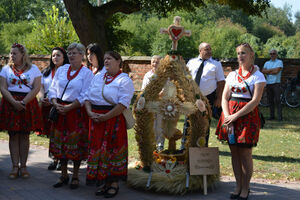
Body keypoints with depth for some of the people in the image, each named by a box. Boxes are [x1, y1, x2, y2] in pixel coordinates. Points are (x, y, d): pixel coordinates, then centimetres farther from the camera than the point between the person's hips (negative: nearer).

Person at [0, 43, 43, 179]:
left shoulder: (33, 69, 6)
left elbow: (36, 88, -3)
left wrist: (23, 102, -14)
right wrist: (14, 102, -14)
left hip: (28, 105, -1)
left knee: (24, 136, 2)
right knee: (13, 136, -1)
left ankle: (23, 166, 7)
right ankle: (15, 166, 4)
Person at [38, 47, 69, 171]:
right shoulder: (47, 72, 17)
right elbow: (41, 86, 13)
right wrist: (42, 98, -7)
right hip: (47, 106, 5)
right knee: (51, 133, 6)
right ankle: (54, 159, 14)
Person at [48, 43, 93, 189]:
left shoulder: (87, 73, -3)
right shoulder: (61, 70, 12)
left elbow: (84, 96, -10)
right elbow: (52, 89, 10)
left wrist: (68, 107, -16)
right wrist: (56, 104, -7)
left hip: (76, 111, -4)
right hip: (60, 111, 5)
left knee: (76, 144, -1)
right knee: (60, 143, 7)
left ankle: (75, 177, 11)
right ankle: (64, 176, 18)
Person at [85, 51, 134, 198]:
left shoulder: (124, 80, -6)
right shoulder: (98, 77, 15)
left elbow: (123, 104, -16)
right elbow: (88, 97, 13)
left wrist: (105, 117, -19)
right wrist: (90, 112, -6)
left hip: (114, 119, -6)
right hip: (96, 119, 6)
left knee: (113, 150, -2)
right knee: (98, 149, 6)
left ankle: (114, 184, 7)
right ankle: (103, 182, 16)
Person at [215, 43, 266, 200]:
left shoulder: (257, 76, -1)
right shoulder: (232, 75, 12)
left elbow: (255, 101, -11)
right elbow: (225, 98, 8)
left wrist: (235, 116, -16)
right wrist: (227, 117, -9)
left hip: (247, 115, -4)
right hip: (230, 115, 4)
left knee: (245, 153, -3)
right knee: (234, 152, 8)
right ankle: (238, 186, 18)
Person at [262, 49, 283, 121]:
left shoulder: (279, 62, 2)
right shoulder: (267, 63, 16)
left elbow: (277, 71, -13)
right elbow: (263, 71, 1)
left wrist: (268, 71, -4)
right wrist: (272, 69, -9)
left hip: (276, 83, -5)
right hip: (268, 83, 5)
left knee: (277, 100, -10)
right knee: (270, 101, 5)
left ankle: (279, 116, -9)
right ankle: (272, 116, 11)